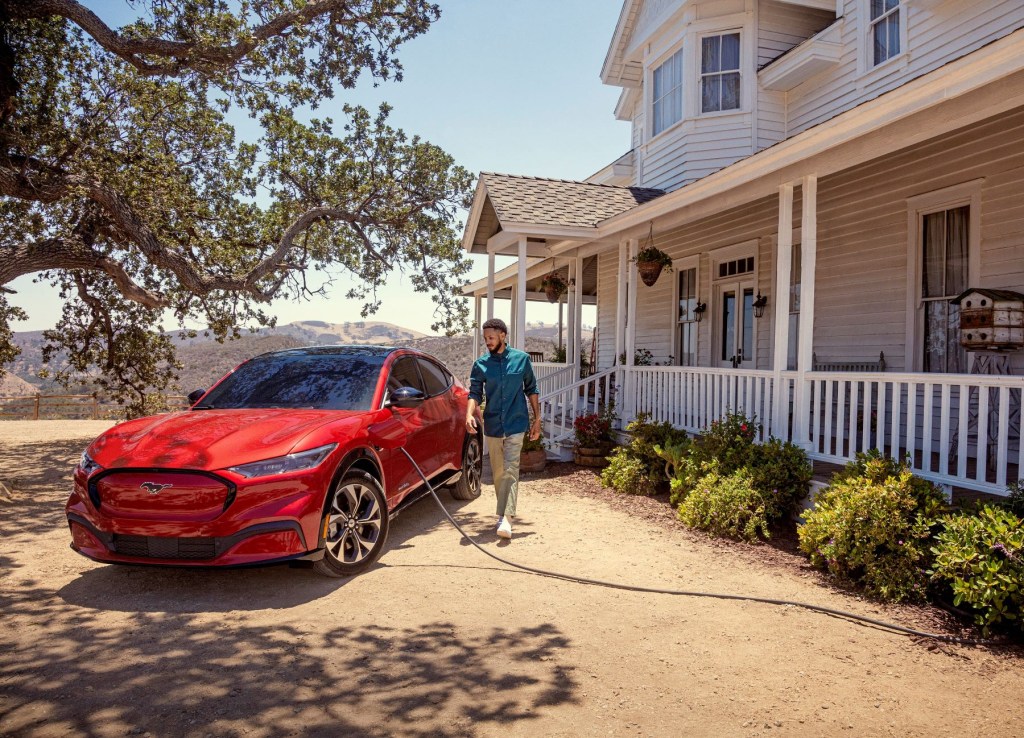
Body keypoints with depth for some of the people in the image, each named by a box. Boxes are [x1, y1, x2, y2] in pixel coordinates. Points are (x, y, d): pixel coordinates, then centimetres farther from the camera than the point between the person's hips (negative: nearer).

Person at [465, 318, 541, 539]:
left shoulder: (521, 359, 0)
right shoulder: (481, 364, 2)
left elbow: (531, 389, 7)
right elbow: (475, 393, -3)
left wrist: (537, 419, 5)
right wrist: (470, 413, -23)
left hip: (516, 424, -3)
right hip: (492, 426, 3)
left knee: (510, 470, -13)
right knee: (498, 473, 12)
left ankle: (506, 517, -18)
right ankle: (504, 512, 28)